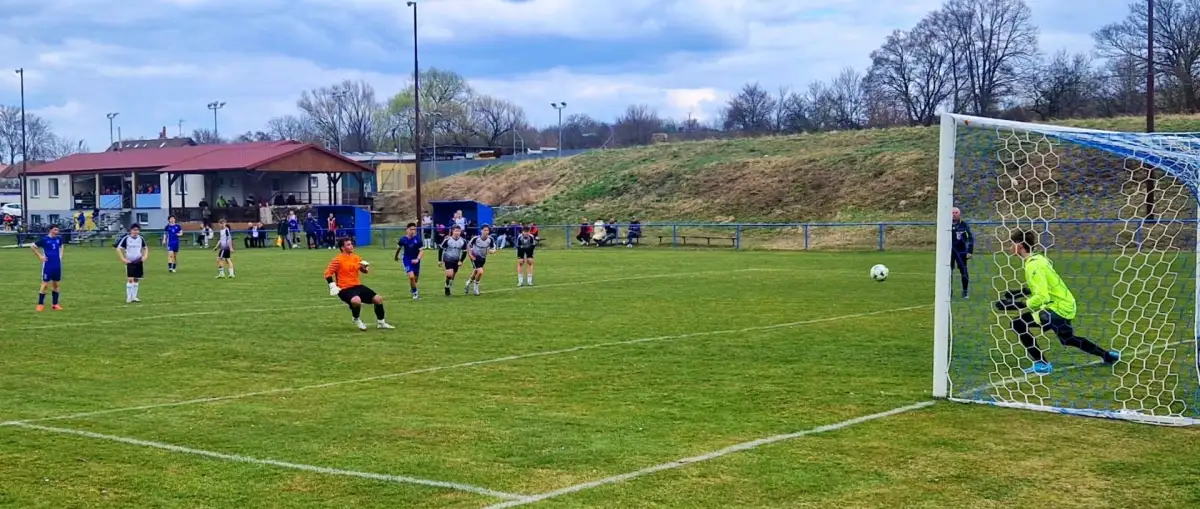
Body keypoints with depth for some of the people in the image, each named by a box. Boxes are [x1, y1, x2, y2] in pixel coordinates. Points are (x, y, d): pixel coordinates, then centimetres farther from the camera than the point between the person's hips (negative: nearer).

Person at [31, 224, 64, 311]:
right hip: (47, 265, -5)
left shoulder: (59, 239, 4)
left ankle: (55, 304, 17)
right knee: (45, 284, -4)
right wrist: (40, 256, -6)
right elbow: (32, 246, -2)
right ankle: (40, 304, 3)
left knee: (55, 284, 9)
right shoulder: (44, 239, -9)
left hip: (57, 265, 5)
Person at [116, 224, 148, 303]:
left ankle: (134, 297, 16)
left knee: (137, 279, 7)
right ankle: (128, 298, -4)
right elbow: (118, 249, -5)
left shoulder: (141, 238, 5)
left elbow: (146, 248, 20)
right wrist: (123, 259, -11)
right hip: (130, 262, -4)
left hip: (139, 262, 4)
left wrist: (145, 256, 5)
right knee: (130, 279, -11)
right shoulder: (126, 238, -8)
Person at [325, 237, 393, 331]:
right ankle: (357, 320, -5)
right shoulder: (338, 260, -12)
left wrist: (365, 266, -2)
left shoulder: (356, 257, 9)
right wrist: (333, 286, -21)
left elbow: (364, 270, 21)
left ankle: (381, 323, 18)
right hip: (345, 289, -7)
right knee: (356, 301, -38)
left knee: (378, 298, -1)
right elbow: (328, 273, -11)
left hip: (358, 286, 7)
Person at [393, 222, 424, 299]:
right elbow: (399, 248, 10)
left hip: (415, 260, 2)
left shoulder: (418, 239, -14)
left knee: (416, 278, 15)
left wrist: (417, 259, -30)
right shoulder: (403, 239, -10)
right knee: (411, 276, -19)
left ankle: (412, 288, 48)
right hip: (407, 260, -2)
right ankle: (415, 293, -2)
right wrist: (396, 256, 25)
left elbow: (421, 251, -13)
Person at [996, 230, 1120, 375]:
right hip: (1063, 304, 10)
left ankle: (1042, 364, -9)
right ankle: (1107, 355, 44)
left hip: (1059, 308, -10)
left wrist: (1015, 305, -27)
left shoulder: (1033, 265, -24)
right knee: (1068, 339, 30)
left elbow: (1042, 296, -30)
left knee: (1019, 324, -21)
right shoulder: (1038, 258, 6)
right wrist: (1015, 293, 12)